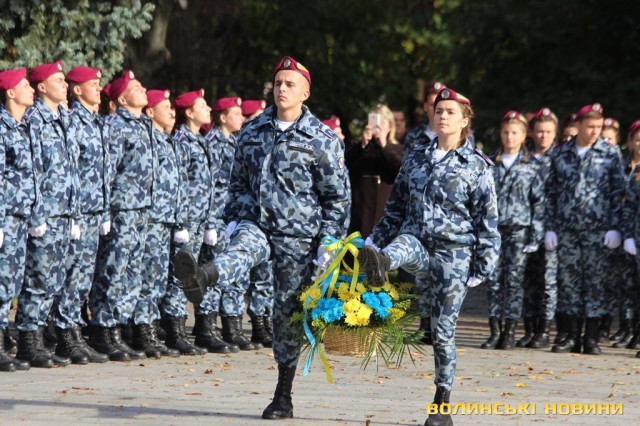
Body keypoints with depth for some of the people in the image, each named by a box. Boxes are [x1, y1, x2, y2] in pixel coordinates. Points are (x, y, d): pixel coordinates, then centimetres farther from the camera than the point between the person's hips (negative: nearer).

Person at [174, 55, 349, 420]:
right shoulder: (252, 132, 7)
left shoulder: (323, 140, -3)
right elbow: (239, 182, 18)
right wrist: (239, 220, 6)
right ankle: (202, 277, -69)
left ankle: (284, 397, 14)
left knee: (288, 314, 4)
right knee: (239, 253, -33)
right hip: (258, 224, 2)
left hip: (298, 236, -2)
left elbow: (338, 198, -2)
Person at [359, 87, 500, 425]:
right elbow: (396, 207, 18)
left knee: (443, 329, -2)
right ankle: (378, 264, -72)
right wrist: (376, 241, 13)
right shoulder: (416, 158, 12)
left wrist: (482, 266, -4)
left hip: (454, 252, -2)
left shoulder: (477, 166, 2)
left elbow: (487, 221, 1)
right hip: (418, 243, 2)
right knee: (403, 245, -36)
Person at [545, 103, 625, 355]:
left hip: (598, 229, -2)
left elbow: (618, 192, 2)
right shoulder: (560, 154, 8)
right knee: (569, 280, 3)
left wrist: (614, 228, -6)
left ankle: (591, 338, 5)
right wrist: (549, 227, 3)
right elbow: (551, 192, 10)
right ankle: (572, 337, 10)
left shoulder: (610, 154, 3)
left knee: (595, 282, -1)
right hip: (567, 229, 2)